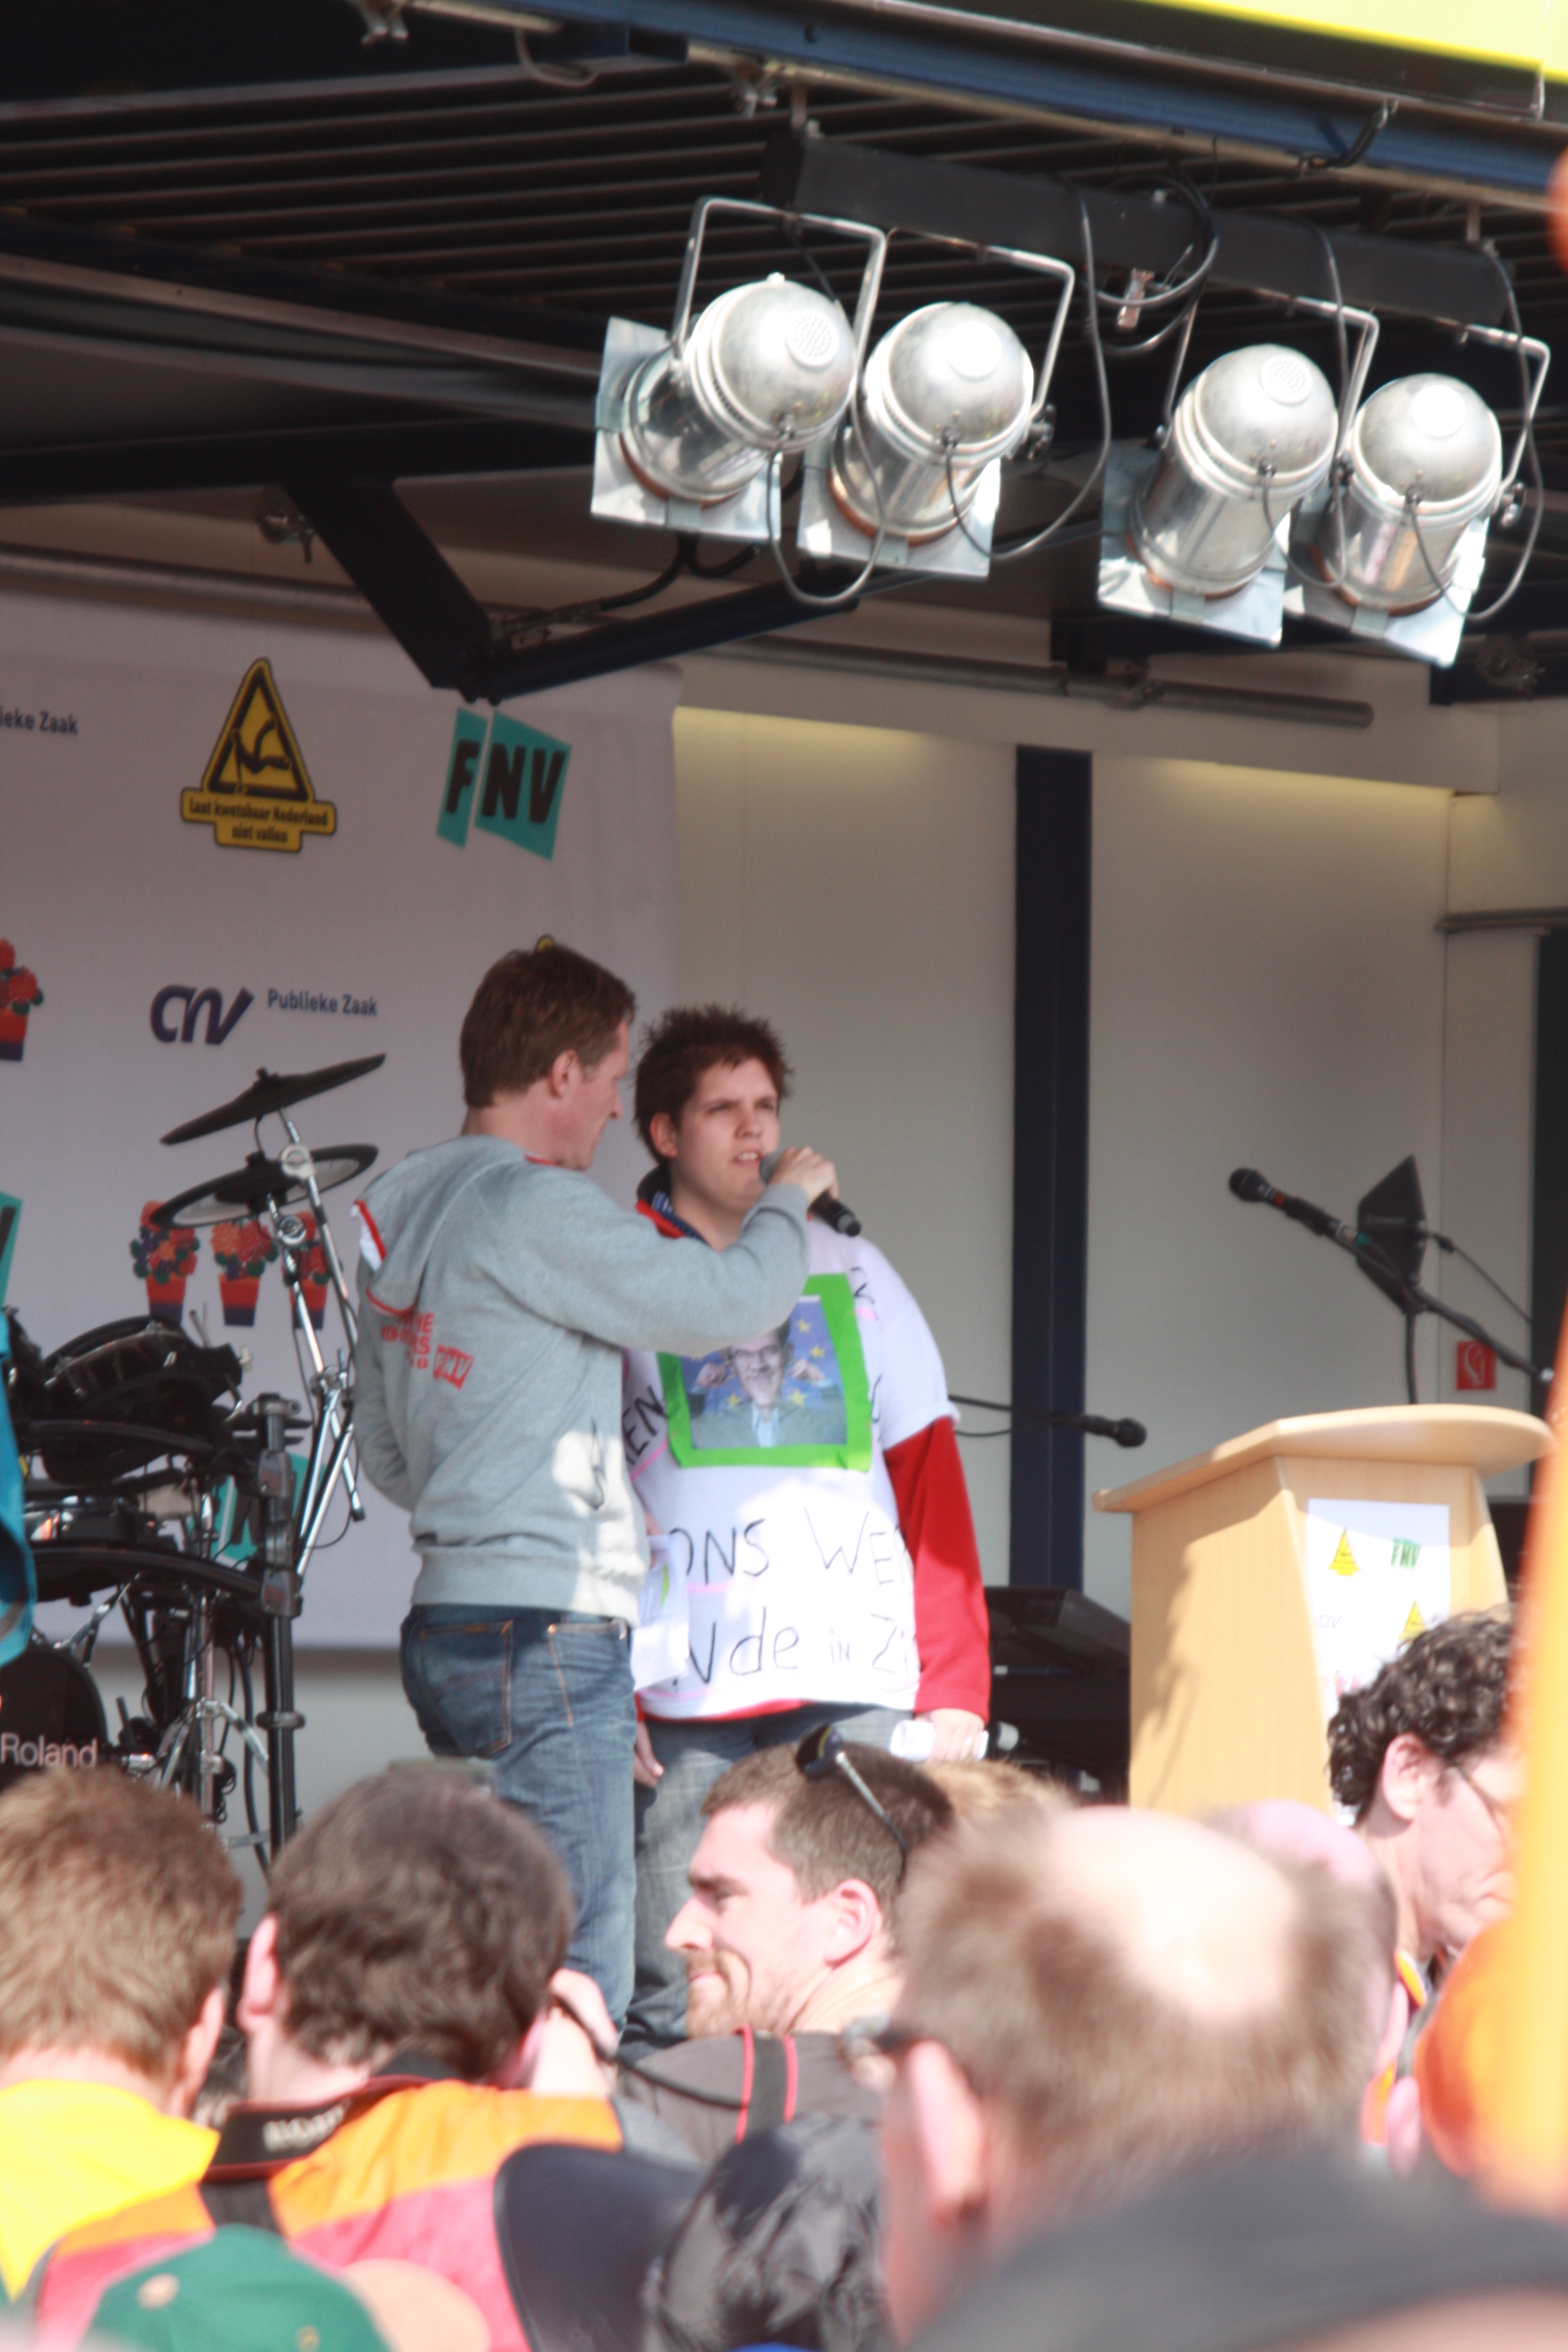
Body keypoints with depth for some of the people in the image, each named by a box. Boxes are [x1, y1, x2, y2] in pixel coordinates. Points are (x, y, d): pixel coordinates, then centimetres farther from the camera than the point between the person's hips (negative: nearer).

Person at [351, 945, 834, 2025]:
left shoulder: (402, 1205, 15)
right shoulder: (535, 1209, -15)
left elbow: (385, 1453, 22)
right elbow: (733, 1300, -13)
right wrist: (788, 1201, 6)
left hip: (447, 1622, 10)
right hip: (549, 1634, -10)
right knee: (577, 1976, -8)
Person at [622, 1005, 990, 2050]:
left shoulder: (851, 1276, 15)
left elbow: (933, 1488, 13)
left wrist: (957, 1684, 3)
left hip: (856, 1687, 2)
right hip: (678, 1697, -2)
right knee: (668, 2015, -5)